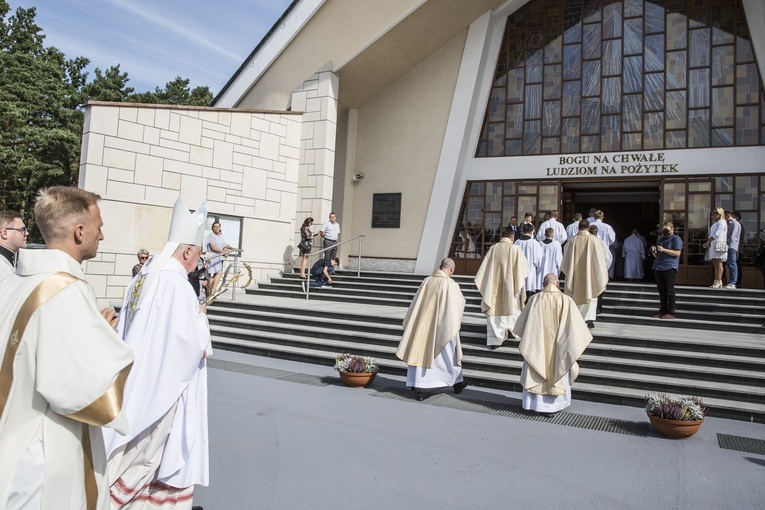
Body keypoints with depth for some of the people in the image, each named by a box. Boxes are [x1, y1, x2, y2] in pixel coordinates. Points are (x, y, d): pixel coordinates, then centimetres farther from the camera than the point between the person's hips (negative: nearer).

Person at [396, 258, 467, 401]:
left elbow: (416, 304, 7)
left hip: (424, 325, 4)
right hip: (442, 326, -4)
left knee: (421, 353, 7)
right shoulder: (451, 284, -13)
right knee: (448, 354, 13)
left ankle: (419, 388, 6)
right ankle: (457, 383, 30)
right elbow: (460, 303, 3)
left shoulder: (427, 281, 1)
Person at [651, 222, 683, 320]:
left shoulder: (676, 239, 0)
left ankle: (671, 313, -4)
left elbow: (677, 253, -12)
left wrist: (663, 250, -16)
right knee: (661, 291, 8)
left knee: (669, 291, -7)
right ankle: (662, 312, 12)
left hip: (669, 267, -7)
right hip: (658, 267, 7)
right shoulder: (660, 240, 22)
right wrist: (654, 251, 6)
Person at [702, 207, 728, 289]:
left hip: (719, 244, -9)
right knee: (715, 264, 5)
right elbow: (710, 234, 20)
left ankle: (719, 282, -13)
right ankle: (716, 282, 4)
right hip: (712, 245, 9)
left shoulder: (722, 222, -4)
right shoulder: (714, 223, 25)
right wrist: (707, 243, 4)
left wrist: (708, 242, -14)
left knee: (718, 263, -11)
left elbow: (717, 234, -14)